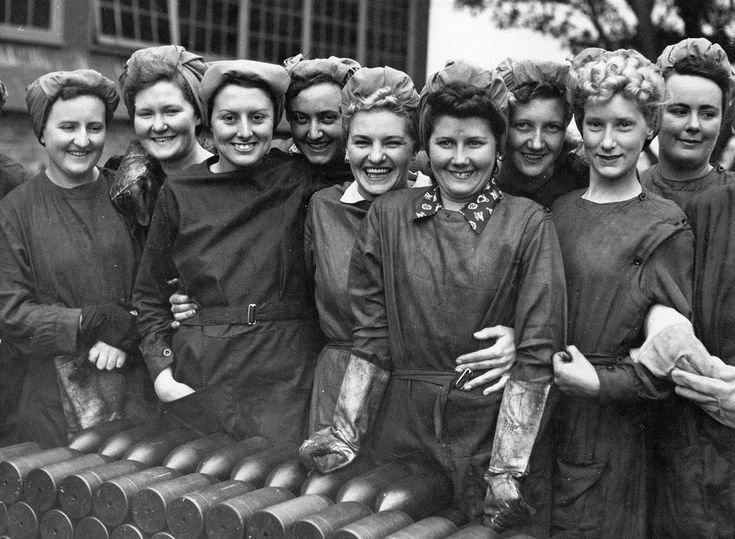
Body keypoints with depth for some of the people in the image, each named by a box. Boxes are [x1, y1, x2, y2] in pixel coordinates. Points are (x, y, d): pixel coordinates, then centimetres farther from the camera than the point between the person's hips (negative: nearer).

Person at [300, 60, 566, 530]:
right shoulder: (389, 215, 3)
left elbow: (536, 354, -10)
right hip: (403, 432, 2)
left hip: (492, 431, -2)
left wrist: (506, 470, -14)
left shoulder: (528, 224, -6)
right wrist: (345, 434, -1)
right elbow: (372, 336, 4)